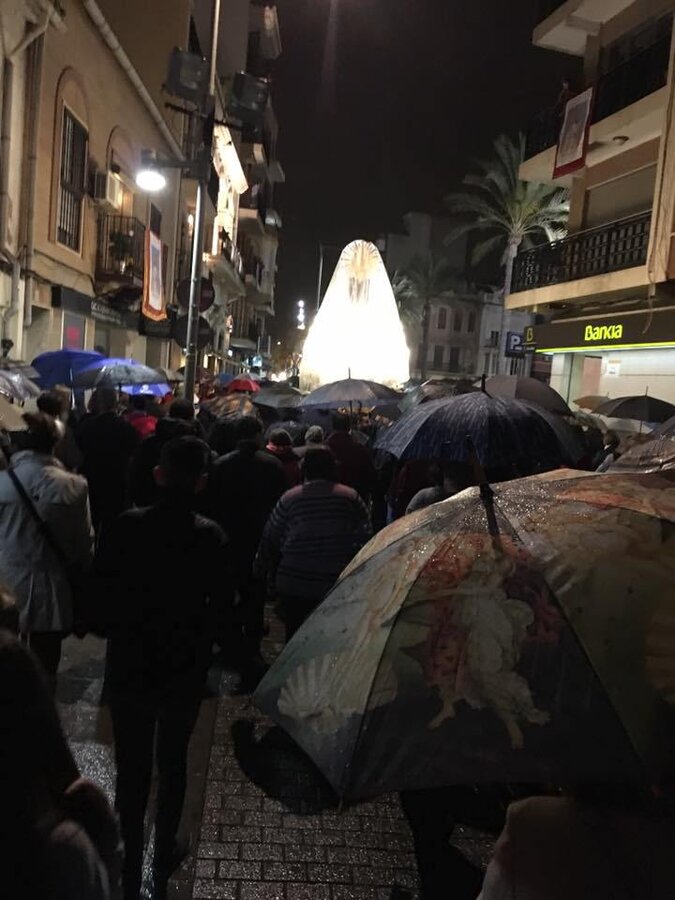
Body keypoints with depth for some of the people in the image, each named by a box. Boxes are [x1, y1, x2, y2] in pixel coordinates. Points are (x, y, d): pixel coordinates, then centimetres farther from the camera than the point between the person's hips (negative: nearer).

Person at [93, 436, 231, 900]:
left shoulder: (126, 526, -15)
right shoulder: (211, 536, -17)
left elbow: (102, 590, -7)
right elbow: (220, 601, -10)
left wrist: (119, 631, 10)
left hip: (130, 665, 0)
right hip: (185, 668, 0)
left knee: (132, 767, 15)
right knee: (173, 761, 20)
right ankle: (164, 857, 36)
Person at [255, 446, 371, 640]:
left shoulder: (289, 498, -2)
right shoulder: (351, 497, 0)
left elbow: (271, 539, 4)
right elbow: (365, 536, 2)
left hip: (294, 587, 0)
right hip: (338, 587, 1)